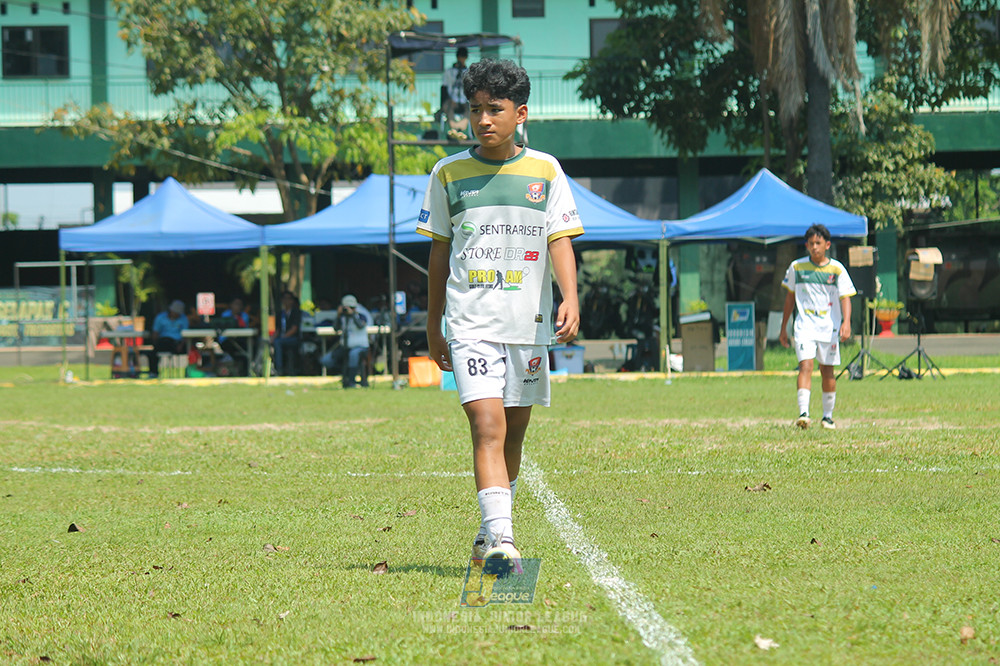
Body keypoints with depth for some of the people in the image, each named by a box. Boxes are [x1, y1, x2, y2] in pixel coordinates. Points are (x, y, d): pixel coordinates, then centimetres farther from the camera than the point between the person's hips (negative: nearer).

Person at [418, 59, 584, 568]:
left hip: (528, 322, 2)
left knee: (513, 433, 11)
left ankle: (493, 525, 28)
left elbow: (560, 239, 1)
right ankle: (499, 536, -25)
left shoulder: (544, 171, 4)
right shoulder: (448, 174, 4)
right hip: (470, 324, -2)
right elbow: (439, 252, 10)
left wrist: (571, 298, -16)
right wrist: (433, 327, 12)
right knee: (488, 427, -17)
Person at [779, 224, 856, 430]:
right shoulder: (797, 267, 5)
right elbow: (790, 297, 15)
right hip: (804, 326, 0)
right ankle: (803, 413, -26)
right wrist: (784, 327, 16)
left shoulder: (836, 269, 0)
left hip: (829, 327, 0)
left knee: (827, 372, 7)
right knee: (805, 366, -17)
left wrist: (846, 322, -20)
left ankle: (828, 416, 21)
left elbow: (845, 297, -3)